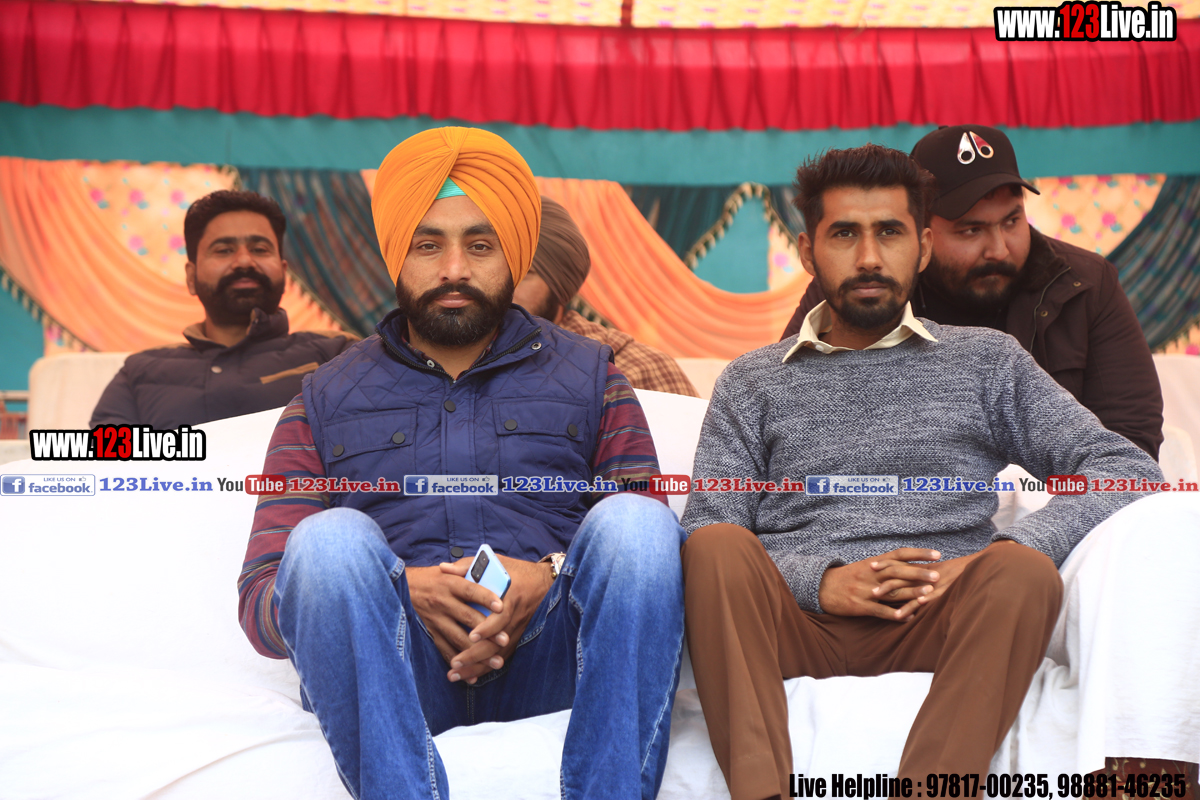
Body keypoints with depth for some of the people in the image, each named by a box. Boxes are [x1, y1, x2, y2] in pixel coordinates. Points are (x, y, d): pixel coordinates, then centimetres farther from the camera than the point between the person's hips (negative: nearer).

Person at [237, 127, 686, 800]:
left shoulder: (589, 376, 18)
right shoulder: (326, 401, 17)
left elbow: (651, 556, 9)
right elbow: (260, 604, 8)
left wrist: (549, 578, -13)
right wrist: (399, 590, -13)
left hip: (548, 656, 0)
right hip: (389, 670, 0)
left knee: (632, 523, -28)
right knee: (330, 538, -29)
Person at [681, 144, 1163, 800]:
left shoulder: (984, 360, 18)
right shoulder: (751, 382, 19)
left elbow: (1127, 468, 7)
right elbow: (705, 536, 8)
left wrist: (993, 559, -11)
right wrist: (821, 581, -13)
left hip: (935, 624, 0)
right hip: (796, 621, 0)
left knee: (1024, 569, -30)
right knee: (717, 546, -29)